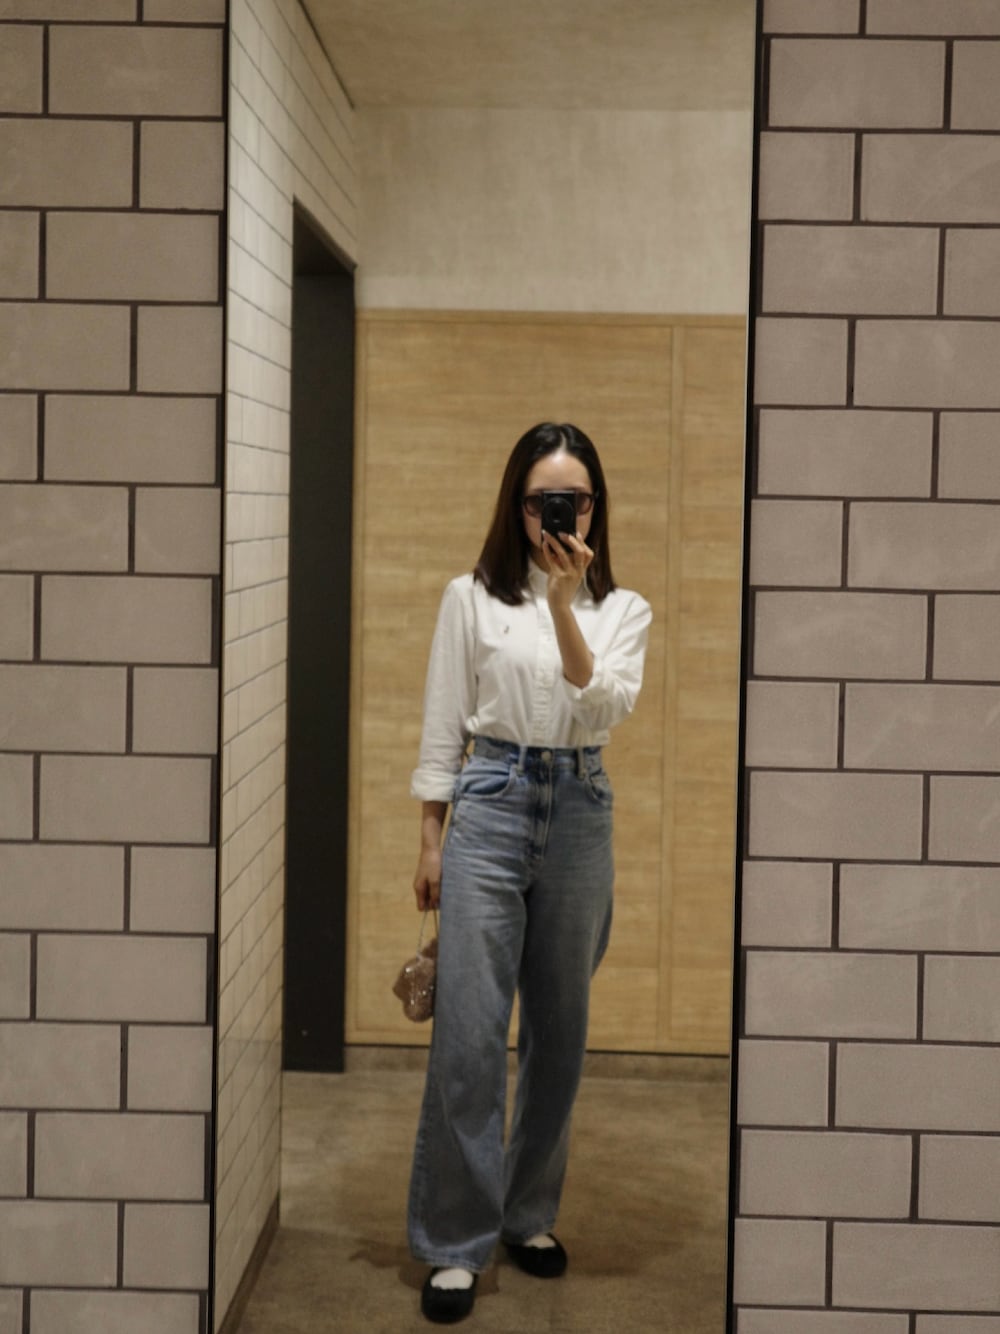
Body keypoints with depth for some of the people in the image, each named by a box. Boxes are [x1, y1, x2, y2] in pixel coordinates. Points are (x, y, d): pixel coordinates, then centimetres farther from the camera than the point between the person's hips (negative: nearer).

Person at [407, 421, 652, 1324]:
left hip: (579, 813, 3)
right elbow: (443, 726, 4)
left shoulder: (622, 609, 6)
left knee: (560, 1031, 10)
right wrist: (431, 840, 2)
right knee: (469, 1035, -7)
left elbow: (605, 710, -10)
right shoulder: (472, 598, 2)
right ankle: (456, 1243, 2)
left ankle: (530, 1215, 26)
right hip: (491, 807, -2)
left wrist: (564, 602, -19)